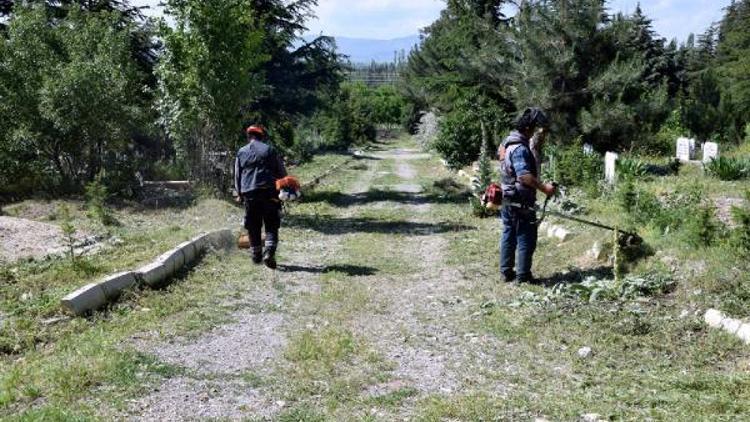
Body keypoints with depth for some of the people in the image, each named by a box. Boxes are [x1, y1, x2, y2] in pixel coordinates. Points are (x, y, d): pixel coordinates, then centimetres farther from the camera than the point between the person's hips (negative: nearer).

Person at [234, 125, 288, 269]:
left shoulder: (241, 152, 9)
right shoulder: (270, 150, 3)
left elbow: (237, 175, 12)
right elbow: (282, 172, 4)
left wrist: (239, 193, 19)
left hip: (249, 193, 2)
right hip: (269, 192, -2)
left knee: (253, 226, 11)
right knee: (271, 226, 1)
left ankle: (256, 255, 16)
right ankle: (269, 252, -17)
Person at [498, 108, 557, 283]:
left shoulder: (510, 142, 12)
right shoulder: (520, 148, -20)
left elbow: (532, 162, 15)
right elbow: (524, 175, -29)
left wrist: (537, 144, 5)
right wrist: (544, 187, -29)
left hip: (508, 199, 10)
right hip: (521, 202, -10)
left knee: (509, 235, 14)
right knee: (526, 238, -1)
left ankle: (507, 271, 21)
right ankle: (523, 275, 4)